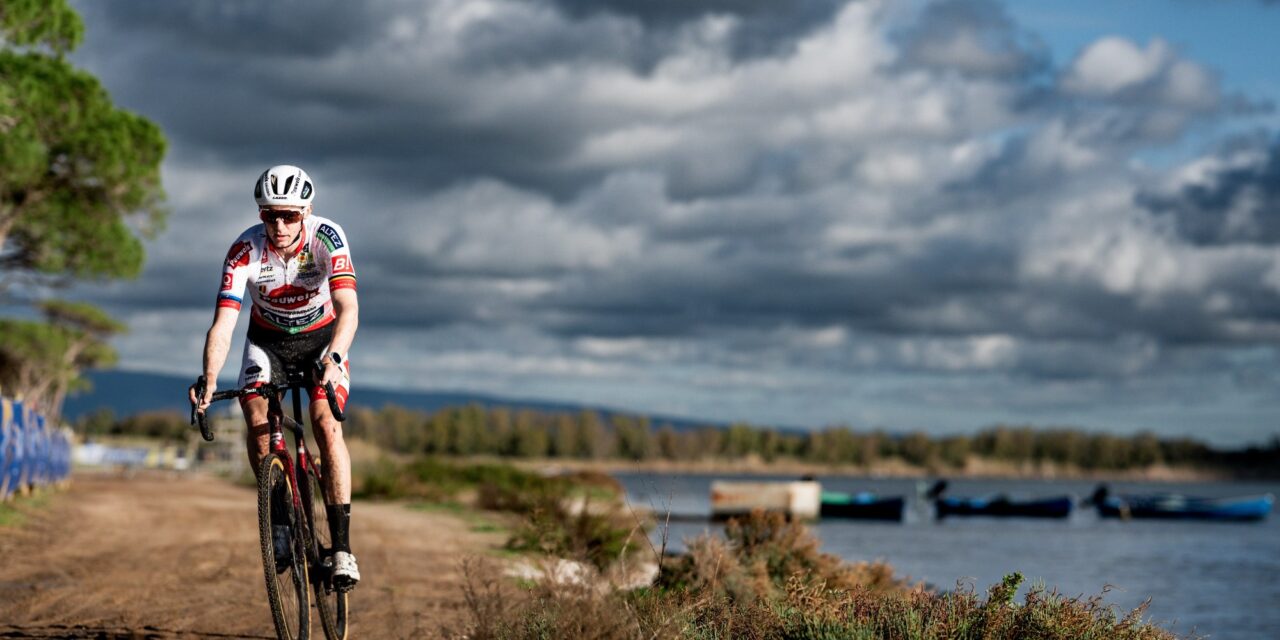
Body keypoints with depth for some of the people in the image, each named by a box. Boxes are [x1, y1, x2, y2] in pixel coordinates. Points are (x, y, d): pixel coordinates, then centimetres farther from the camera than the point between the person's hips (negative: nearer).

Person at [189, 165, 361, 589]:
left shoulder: (327, 238, -29)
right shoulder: (245, 250, -27)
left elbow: (348, 308, -39)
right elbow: (223, 323, -33)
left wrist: (334, 359, -58)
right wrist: (209, 381, -49)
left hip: (323, 336, -1)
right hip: (269, 339, 2)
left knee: (326, 425, -23)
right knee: (256, 418, -25)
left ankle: (342, 548, -21)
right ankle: (281, 521, -7)